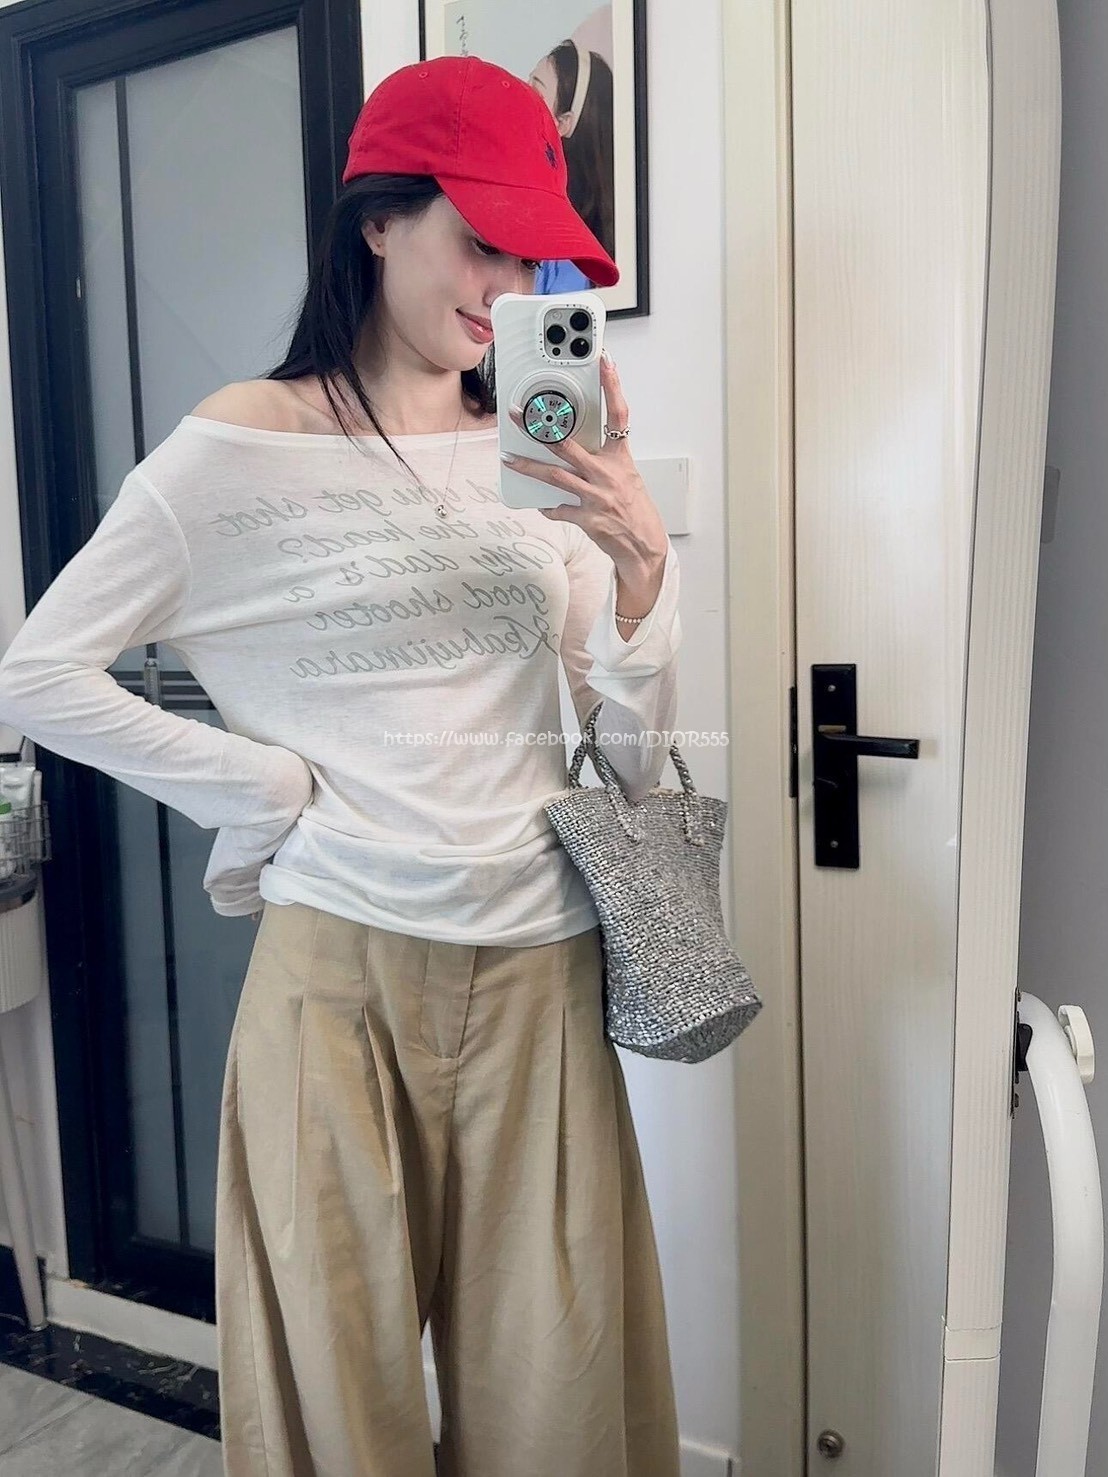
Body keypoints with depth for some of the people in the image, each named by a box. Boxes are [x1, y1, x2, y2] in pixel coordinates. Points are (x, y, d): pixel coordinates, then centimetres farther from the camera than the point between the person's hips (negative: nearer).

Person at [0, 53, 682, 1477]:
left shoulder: (540, 451, 5)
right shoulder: (243, 447, -3)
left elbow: (633, 755, 4)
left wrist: (641, 562, -12)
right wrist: (273, 789, -7)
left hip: (540, 966, 3)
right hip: (338, 964, -2)